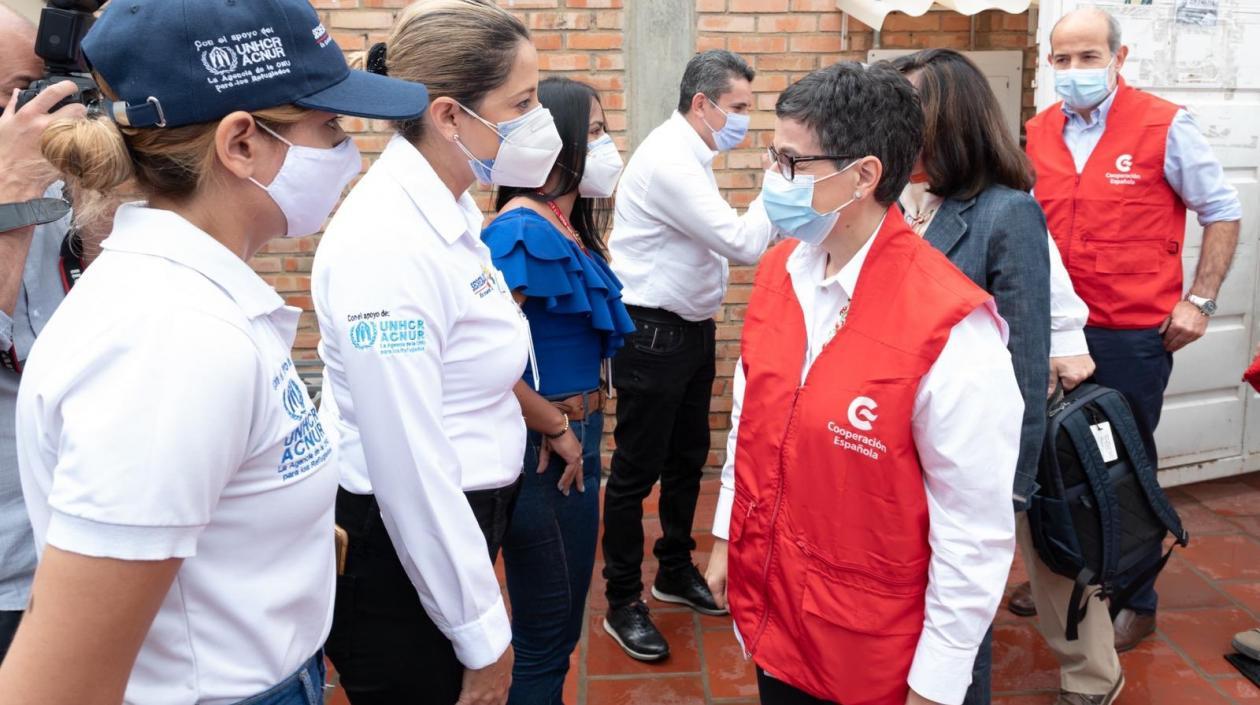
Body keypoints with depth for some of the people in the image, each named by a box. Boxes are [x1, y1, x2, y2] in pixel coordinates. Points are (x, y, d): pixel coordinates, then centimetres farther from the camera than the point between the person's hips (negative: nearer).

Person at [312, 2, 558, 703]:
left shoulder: (452, 208, 2)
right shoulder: (388, 243, -26)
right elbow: (408, 467, -25)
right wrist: (485, 639, -16)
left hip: (456, 521, 9)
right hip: (399, 548, -8)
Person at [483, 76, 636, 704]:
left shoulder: (569, 230, 6)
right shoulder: (522, 230, -19)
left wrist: (582, 429, 6)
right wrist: (557, 428, -16)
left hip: (577, 440, 8)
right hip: (543, 448, -8)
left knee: (567, 618, 22)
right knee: (543, 635, 8)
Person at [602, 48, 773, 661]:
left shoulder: (688, 155, 11)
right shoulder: (668, 160, -21)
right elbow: (741, 244, -24)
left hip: (690, 329, 10)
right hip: (652, 335, -10)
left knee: (688, 457, 19)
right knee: (637, 470, 2)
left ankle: (676, 572, 36)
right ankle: (623, 603, 16)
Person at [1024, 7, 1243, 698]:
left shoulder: (1163, 126, -7)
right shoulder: (1038, 133, 4)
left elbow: (1222, 211, 0)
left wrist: (1199, 300, -6)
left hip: (1134, 335, -4)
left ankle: (1134, 601, 28)